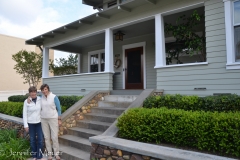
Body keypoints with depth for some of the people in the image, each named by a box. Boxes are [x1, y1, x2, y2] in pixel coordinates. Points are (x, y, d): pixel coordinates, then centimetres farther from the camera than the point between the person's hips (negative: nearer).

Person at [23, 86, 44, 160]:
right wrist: (25, 125, -9)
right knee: (32, 140, 9)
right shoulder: (26, 102, -9)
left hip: (39, 122, 1)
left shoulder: (40, 99, -5)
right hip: (31, 123, -1)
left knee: (40, 139, 0)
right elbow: (24, 114, -6)